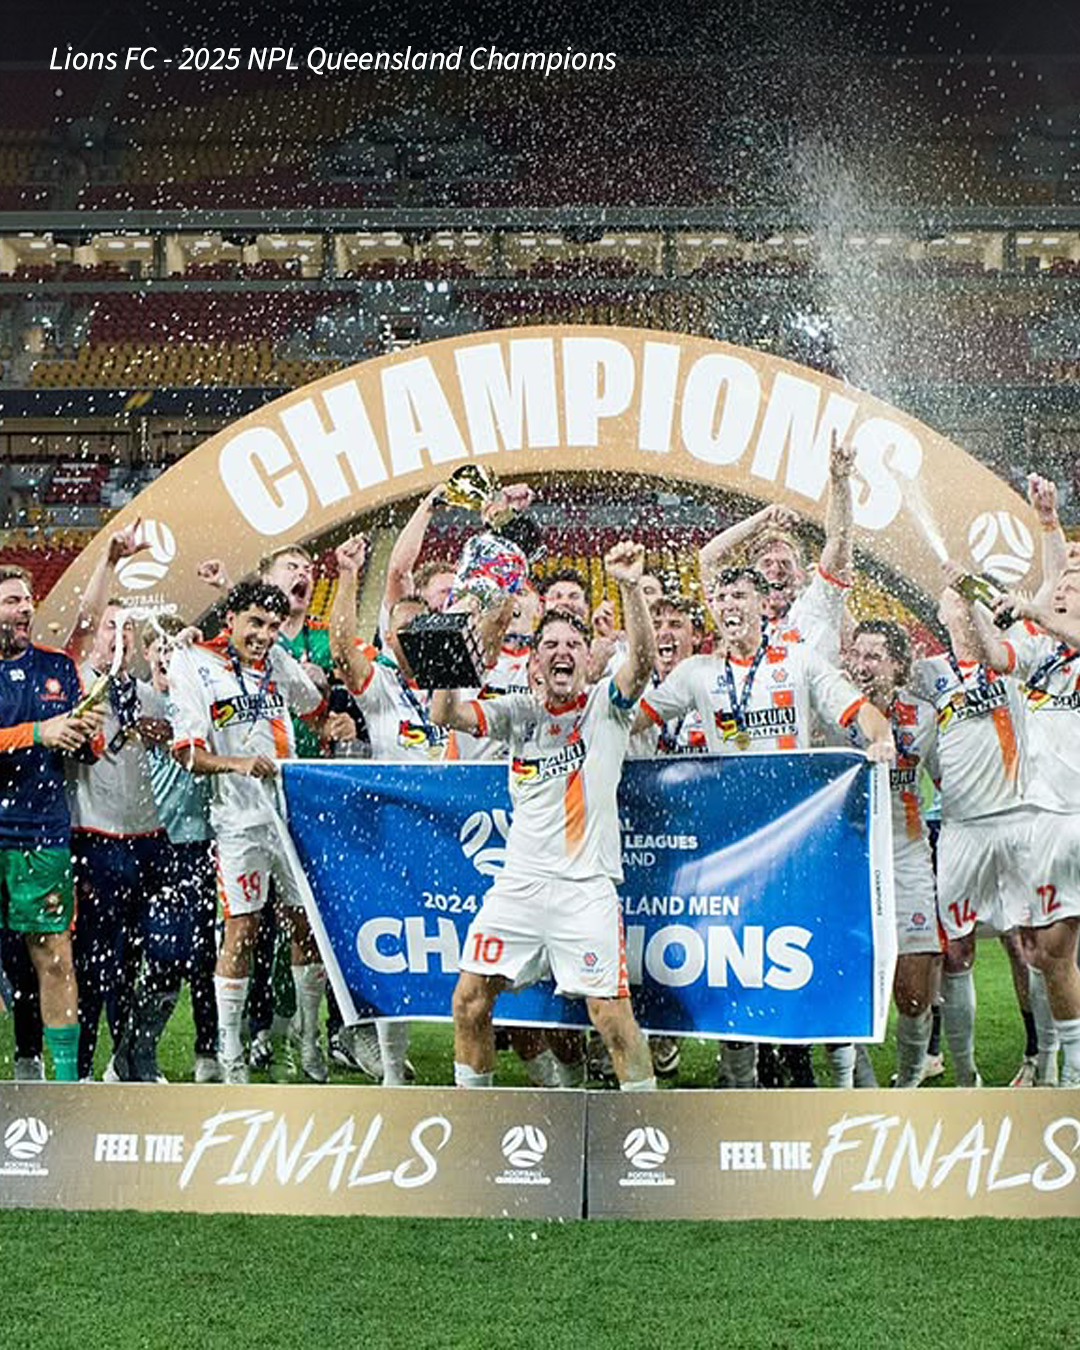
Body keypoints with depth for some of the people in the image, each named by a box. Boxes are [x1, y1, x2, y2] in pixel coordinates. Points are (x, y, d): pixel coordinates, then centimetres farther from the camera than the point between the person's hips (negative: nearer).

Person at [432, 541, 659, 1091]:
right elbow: (446, 715, 1)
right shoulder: (520, 712, 11)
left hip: (586, 886, -3)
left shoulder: (605, 705, 3)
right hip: (518, 881, 3)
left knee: (611, 1013, -7)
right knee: (469, 1000, 4)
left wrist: (630, 588, -30)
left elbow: (642, 659, -15)